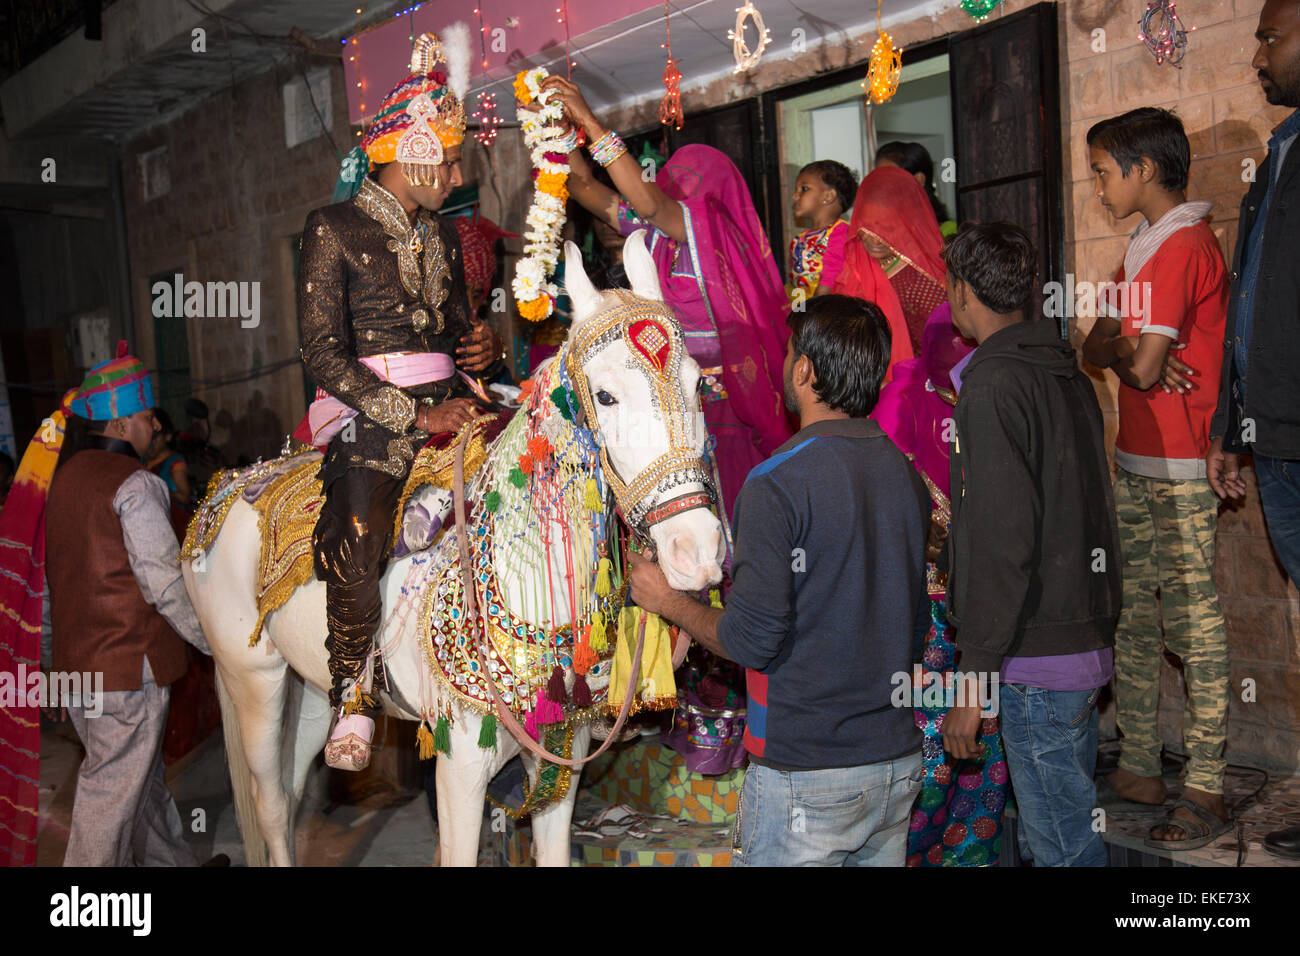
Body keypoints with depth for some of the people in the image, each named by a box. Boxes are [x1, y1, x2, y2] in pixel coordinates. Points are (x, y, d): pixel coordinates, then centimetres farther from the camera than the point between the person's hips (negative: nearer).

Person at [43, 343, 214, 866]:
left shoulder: (63, 475, 10)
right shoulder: (134, 483, -17)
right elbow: (166, 583, -20)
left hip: (75, 661, 9)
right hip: (128, 664, -9)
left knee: (142, 775, 20)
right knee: (114, 791, 1)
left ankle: (172, 860, 35)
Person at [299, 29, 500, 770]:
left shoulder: (442, 233, 17)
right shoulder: (335, 228, -2)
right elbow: (323, 353, -10)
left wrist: (486, 344, 1)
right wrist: (417, 416, -17)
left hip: (448, 403, 6)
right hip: (371, 416, -6)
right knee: (354, 546, -26)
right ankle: (353, 696, -2)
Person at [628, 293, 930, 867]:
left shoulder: (777, 483, -18)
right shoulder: (907, 476, 4)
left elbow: (753, 641, -20)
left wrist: (668, 600, -4)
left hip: (804, 772, -7)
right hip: (900, 759, 7)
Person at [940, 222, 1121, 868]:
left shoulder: (992, 385, -16)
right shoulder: (1063, 371, 12)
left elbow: (1002, 542, -21)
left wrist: (974, 676, -16)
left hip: (1037, 653, -9)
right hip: (1087, 637, 10)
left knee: (1062, 845, 0)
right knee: (1071, 823, 20)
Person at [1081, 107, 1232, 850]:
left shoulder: (1183, 246, -14)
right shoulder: (1146, 249, 17)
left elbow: (1143, 369, -20)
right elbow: (1095, 346, 12)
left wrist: (1119, 352, 1)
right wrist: (1129, 351, -8)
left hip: (1180, 471, -10)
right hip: (1135, 463, 10)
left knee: (1194, 621, -4)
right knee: (1133, 617, 13)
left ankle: (1207, 790, 5)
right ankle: (1139, 767, 23)